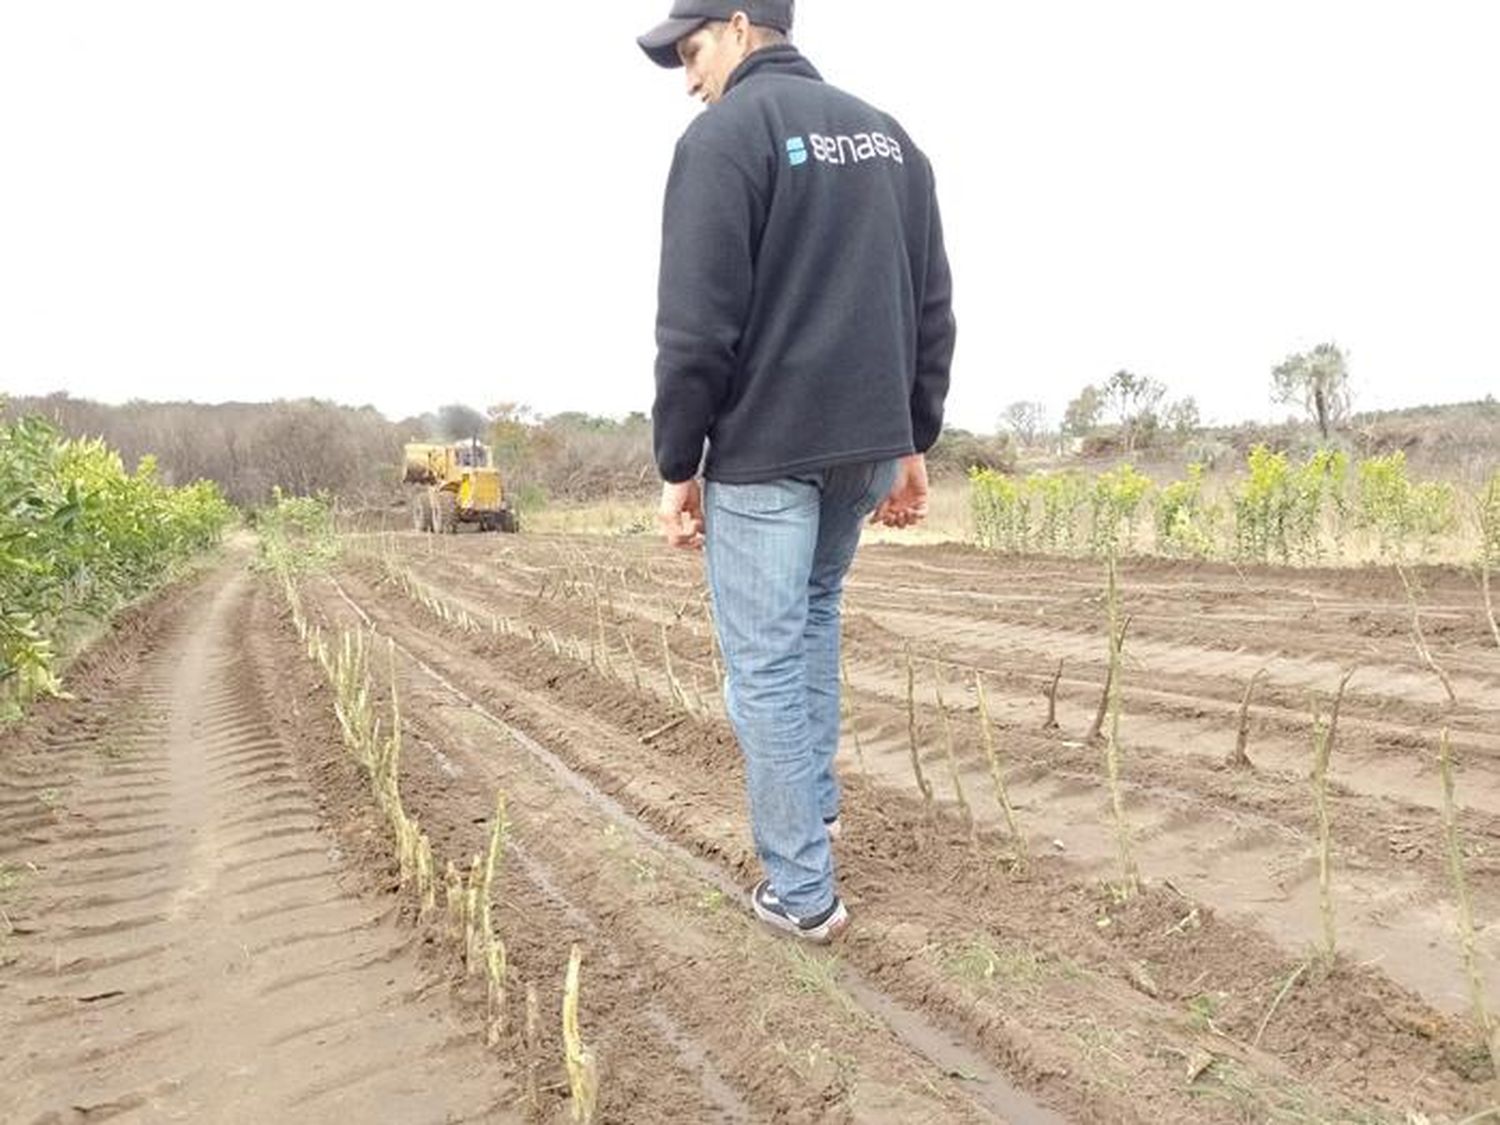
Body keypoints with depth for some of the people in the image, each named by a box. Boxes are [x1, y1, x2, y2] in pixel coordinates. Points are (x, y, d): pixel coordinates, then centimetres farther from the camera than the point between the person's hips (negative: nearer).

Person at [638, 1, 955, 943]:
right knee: (815, 611, 27)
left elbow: (697, 325, -15)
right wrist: (914, 444, 16)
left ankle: (802, 890, 11)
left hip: (765, 448, -7)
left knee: (765, 664, 2)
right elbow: (933, 309, 13)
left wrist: (677, 465, -7)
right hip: (866, 441, 8)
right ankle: (816, 804, 33)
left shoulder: (725, 135, -7)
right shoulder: (888, 135, 15)